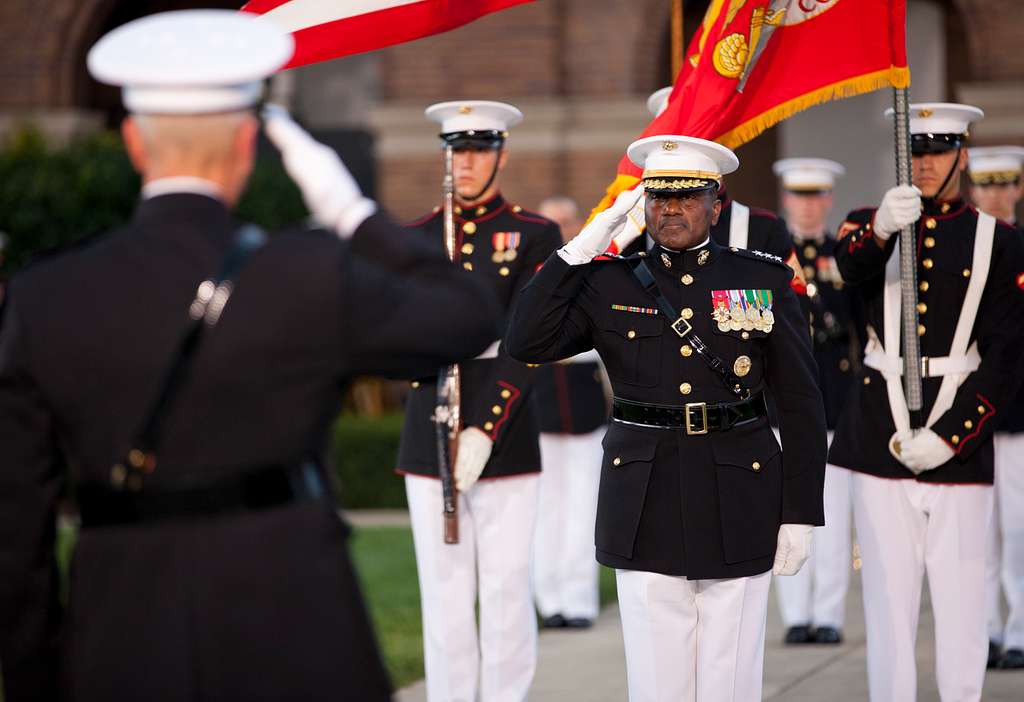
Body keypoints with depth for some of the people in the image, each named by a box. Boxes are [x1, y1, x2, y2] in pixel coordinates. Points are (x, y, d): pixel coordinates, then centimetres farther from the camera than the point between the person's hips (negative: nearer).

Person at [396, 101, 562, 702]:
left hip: (504, 442, -2)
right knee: (444, 596, 3)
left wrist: (483, 431, -16)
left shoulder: (536, 237, 2)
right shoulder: (415, 239, 12)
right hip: (428, 443, 2)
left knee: (507, 594, 0)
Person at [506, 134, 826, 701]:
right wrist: (581, 248, -9)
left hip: (738, 504, -1)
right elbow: (527, 344, -9)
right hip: (646, 505, 1)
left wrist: (800, 515, -3)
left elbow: (801, 405, 2)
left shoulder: (765, 282, 3)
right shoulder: (609, 284, 5)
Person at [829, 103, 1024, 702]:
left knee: (962, 594, -2)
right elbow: (853, 268, -18)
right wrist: (881, 228, -41)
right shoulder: (871, 224, 8)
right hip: (882, 441, 1)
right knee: (889, 595, 3)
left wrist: (948, 437, -11)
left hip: (959, 442, -1)